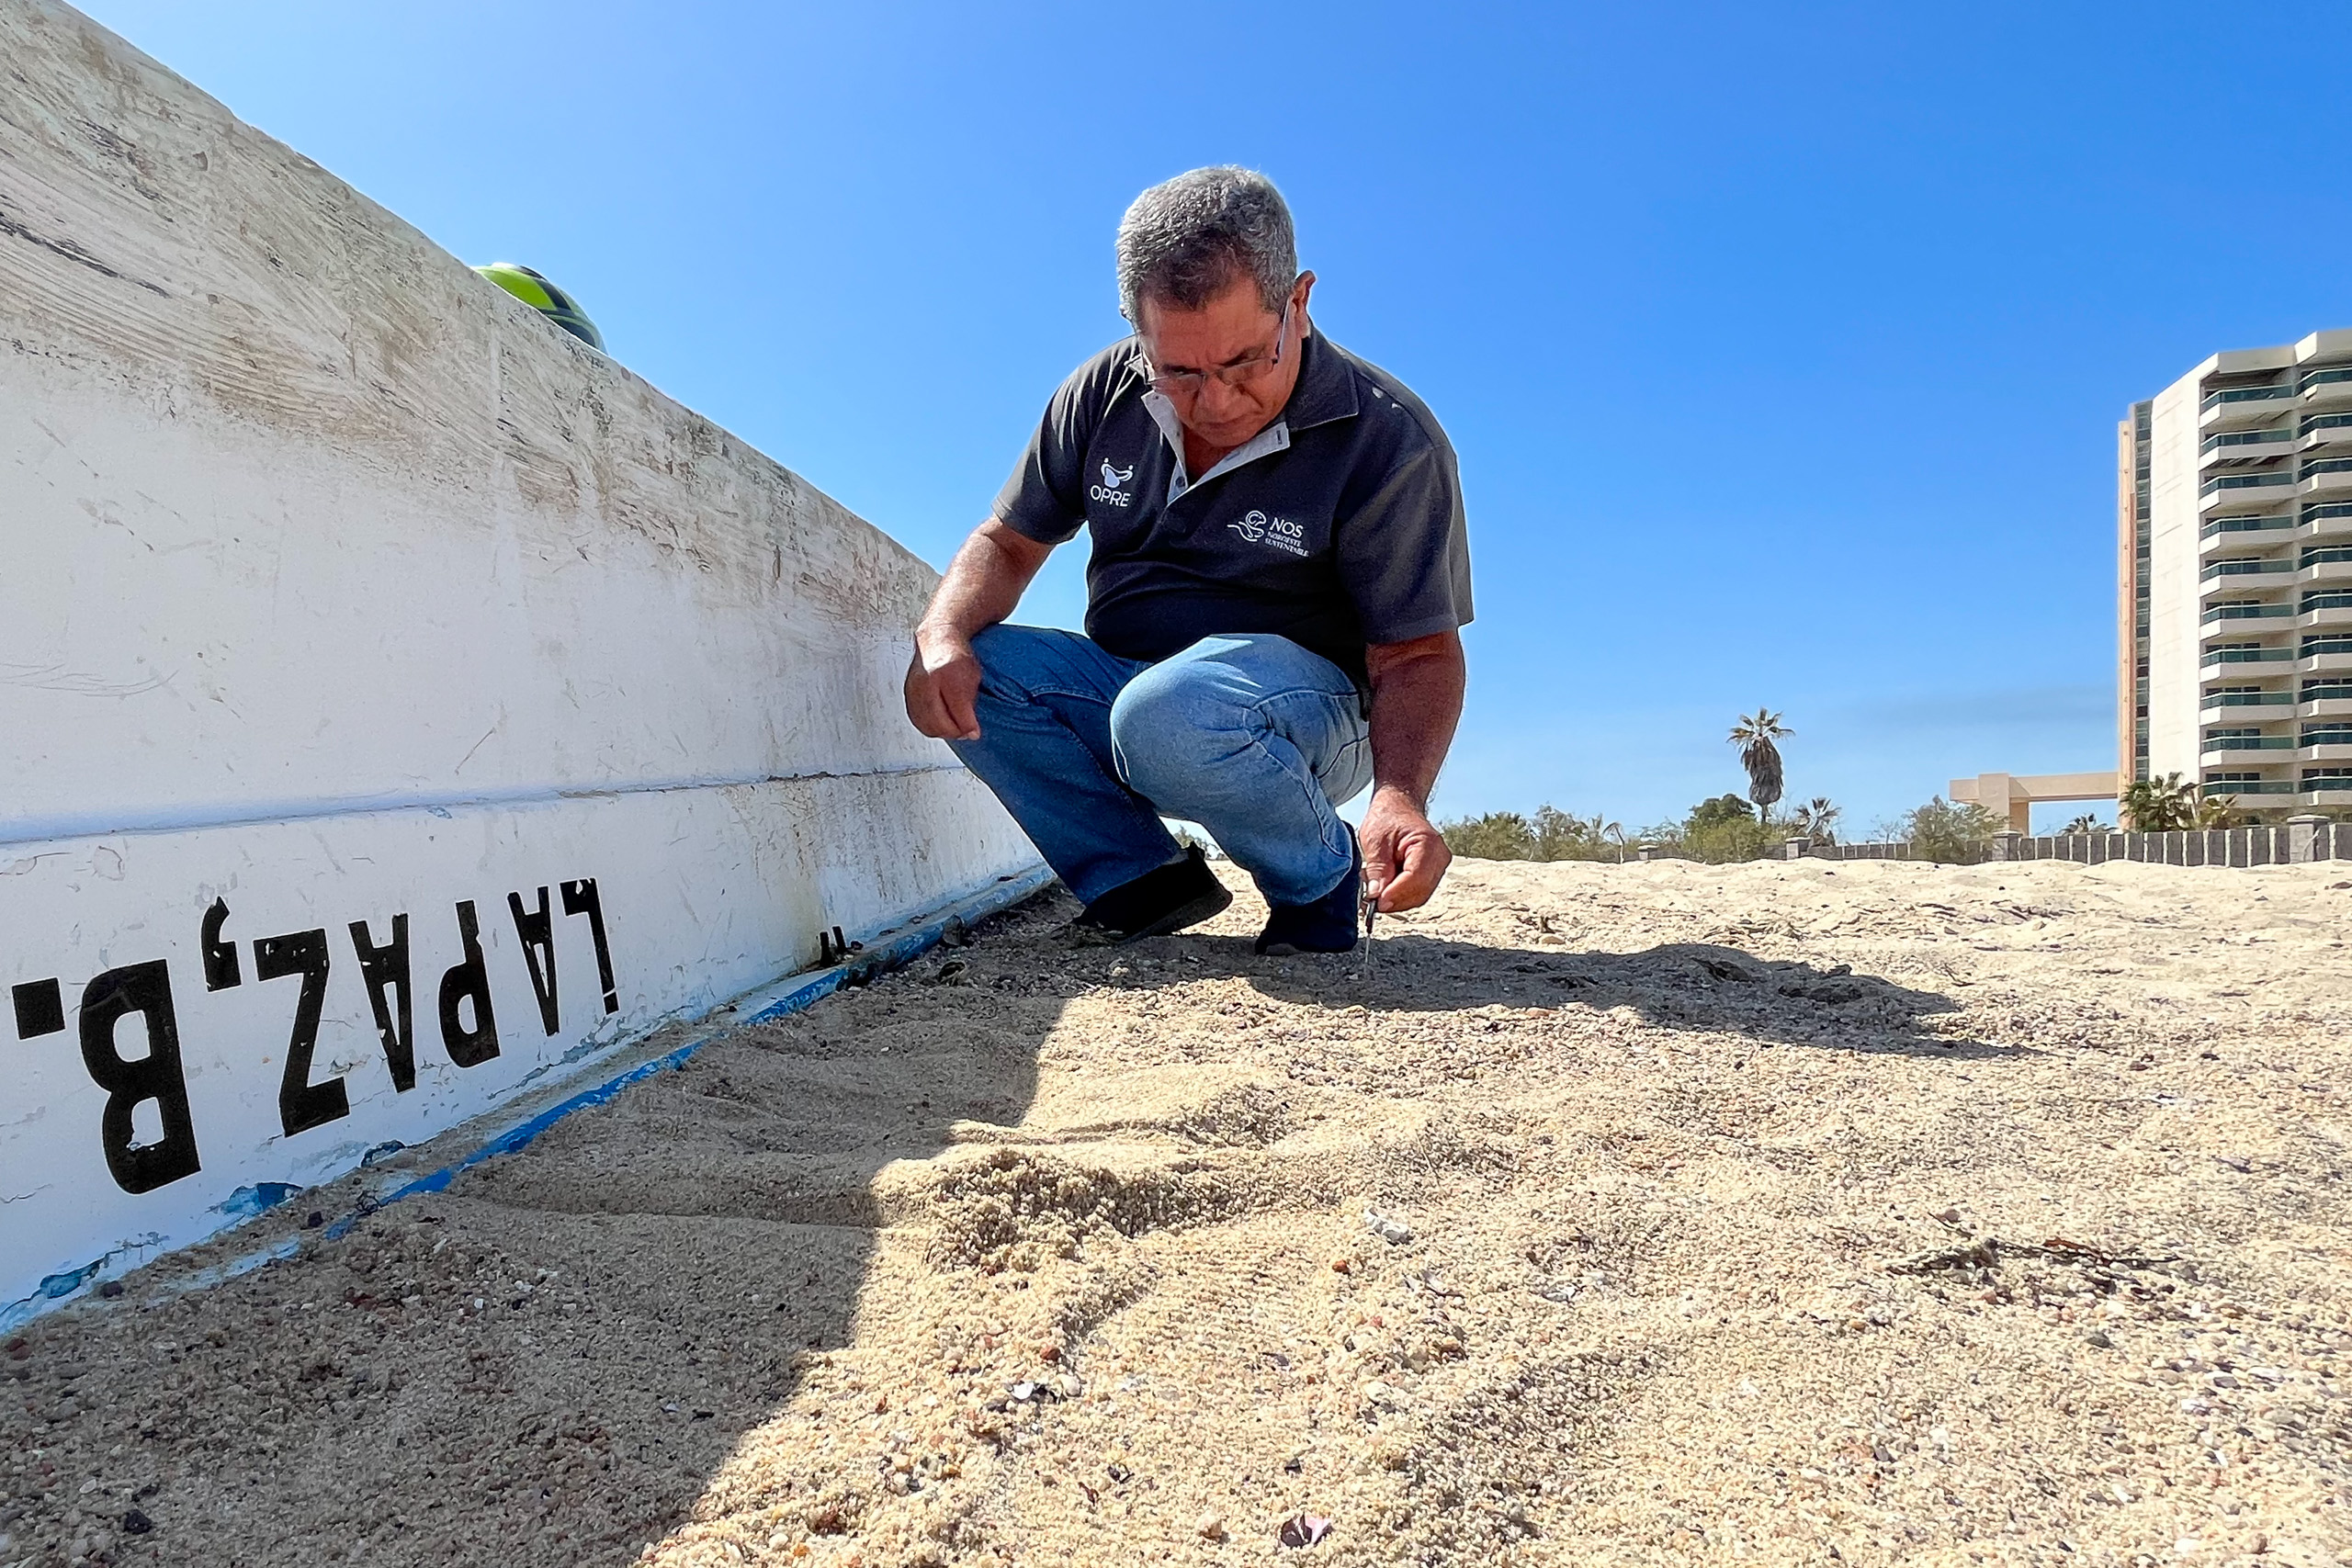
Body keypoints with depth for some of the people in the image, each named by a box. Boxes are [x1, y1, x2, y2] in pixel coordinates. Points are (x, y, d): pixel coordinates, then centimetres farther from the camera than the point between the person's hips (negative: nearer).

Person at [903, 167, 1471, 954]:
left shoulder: (1388, 439, -15)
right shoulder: (1103, 395, -3)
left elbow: (1418, 653, -15)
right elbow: (1008, 543, 4)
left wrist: (1399, 793, -35)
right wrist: (941, 637, -18)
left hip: (1308, 710, -5)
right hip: (1120, 688, 5)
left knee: (1168, 713, -37)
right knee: (965, 675, -19)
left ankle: (1323, 878, -9)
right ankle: (1147, 879, -9)